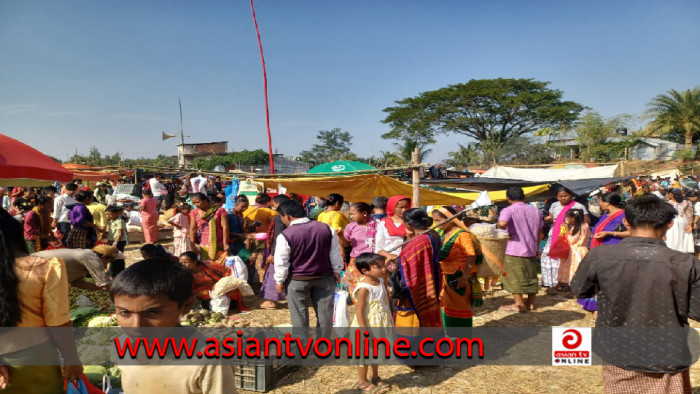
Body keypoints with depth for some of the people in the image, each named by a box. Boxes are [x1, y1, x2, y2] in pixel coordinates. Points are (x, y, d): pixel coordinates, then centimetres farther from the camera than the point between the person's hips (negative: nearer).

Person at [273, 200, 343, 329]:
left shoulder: (285, 235, -15)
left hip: (297, 280, -3)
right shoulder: (326, 228, -4)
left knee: (299, 313, 10)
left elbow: (281, 262, -9)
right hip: (325, 278, 3)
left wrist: (279, 281, 5)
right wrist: (337, 272, 14)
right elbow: (335, 254, 3)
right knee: (324, 311, 13)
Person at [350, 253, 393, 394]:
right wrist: (365, 332, -25)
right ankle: (362, 382, 28)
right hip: (368, 326, -8)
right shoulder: (364, 288, -27)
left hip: (379, 326, 8)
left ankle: (375, 377, 42)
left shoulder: (381, 281, -1)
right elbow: (359, 312, -25)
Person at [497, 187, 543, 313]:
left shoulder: (508, 210, -12)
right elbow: (539, 232, 14)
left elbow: (502, 223, -32)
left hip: (515, 250, -6)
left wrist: (507, 230, -10)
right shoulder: (536, 211, 8)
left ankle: (519, 304, 2)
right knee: (531, 276, 16)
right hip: (531, 250, 6)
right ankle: (530, 303, 22)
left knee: (515, 277, 2)